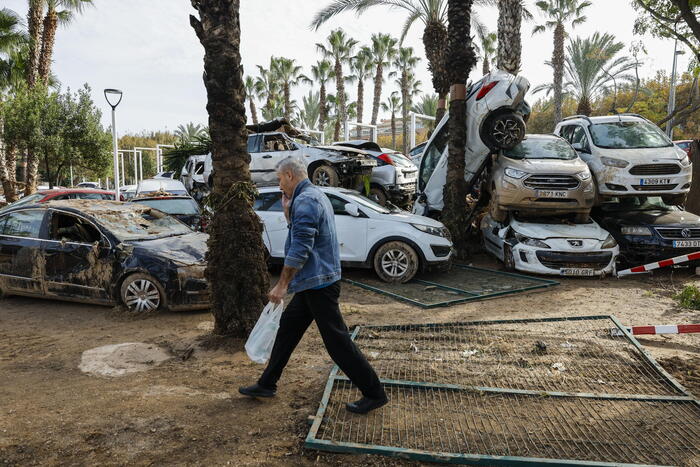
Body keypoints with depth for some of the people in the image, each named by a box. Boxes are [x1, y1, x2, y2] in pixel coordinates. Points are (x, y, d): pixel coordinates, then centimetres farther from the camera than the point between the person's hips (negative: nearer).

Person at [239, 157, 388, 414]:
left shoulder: (305, 200, -17)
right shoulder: (315, 195, 15)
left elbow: (300, 250, -23)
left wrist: (281, 285, -17)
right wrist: (288, 210, 11)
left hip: (319, 283, -11)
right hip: (313, 283, 11)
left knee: (337, 340, -4)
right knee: (288, 327, 17)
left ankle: (374, 393, 6)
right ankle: (267, 384, 29)